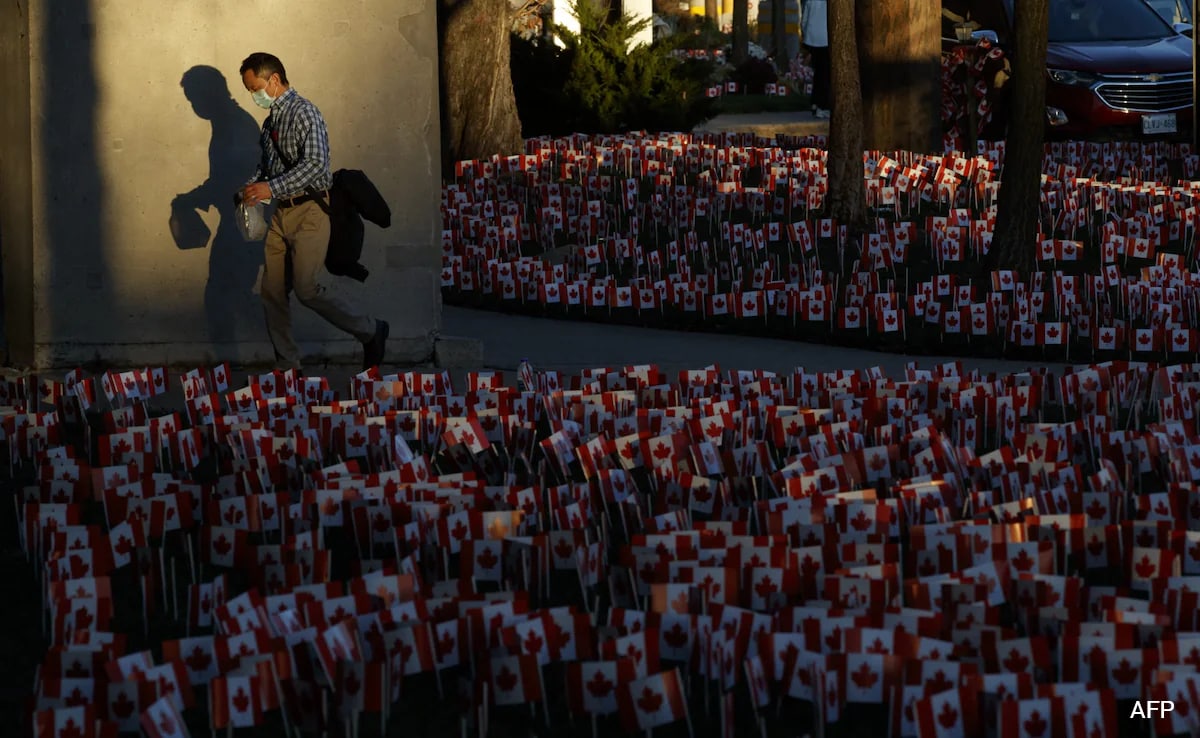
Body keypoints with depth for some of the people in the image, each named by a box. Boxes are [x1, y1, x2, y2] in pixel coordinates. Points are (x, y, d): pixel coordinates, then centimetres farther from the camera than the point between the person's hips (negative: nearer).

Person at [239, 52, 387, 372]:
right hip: (281, 213, 9)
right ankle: (286, 367, 12)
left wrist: (271, 188, -27)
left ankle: (370, 332, 6)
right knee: (273, 292, 5)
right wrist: (252, 187, 6)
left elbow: (316, 163, -23)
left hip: (309, 211, -9)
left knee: (307, 289, -12)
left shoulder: (303, 112, -12)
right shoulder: (271, 119, 15)